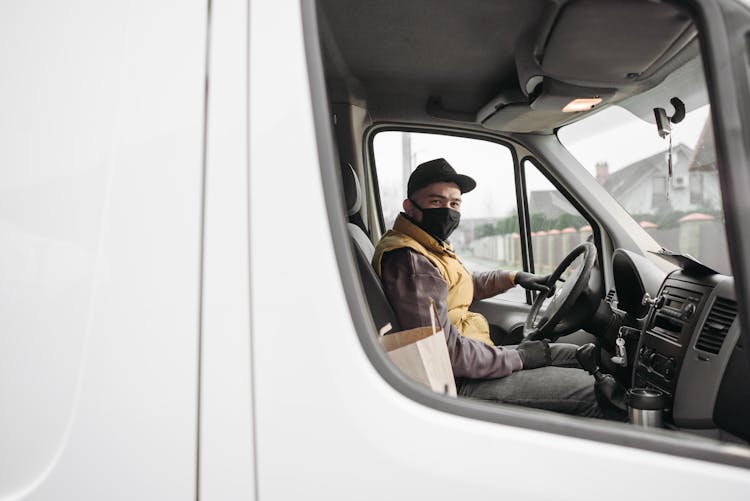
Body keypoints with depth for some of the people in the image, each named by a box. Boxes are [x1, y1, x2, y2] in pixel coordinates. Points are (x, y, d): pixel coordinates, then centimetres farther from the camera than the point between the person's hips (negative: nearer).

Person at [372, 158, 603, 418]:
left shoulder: (431, 247, 11)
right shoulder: (410, 261, -24)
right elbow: (448, 351, -28)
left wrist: (513, 277, 21)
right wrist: (519, 358, -15)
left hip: (471, 355, 11)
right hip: (459, 384, -11)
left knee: (575, 355, 15)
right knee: (588, 390, -11)